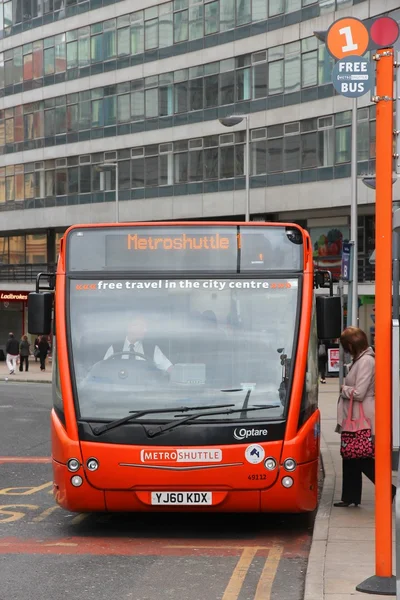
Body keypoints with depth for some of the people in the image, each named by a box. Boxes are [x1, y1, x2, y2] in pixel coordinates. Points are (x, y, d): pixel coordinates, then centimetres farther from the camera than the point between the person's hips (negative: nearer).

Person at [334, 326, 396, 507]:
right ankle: (350, 497, 20)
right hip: (354, 418, 10)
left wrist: (343, 389, -7)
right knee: (351, 457, 13)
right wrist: (346, 388, 0)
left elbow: (359, 393, -22)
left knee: (362, 459, -3)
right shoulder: (360, 359, 11)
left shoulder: (366, 361, -19)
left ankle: (388, 490, 5)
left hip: (362, 419, -10)